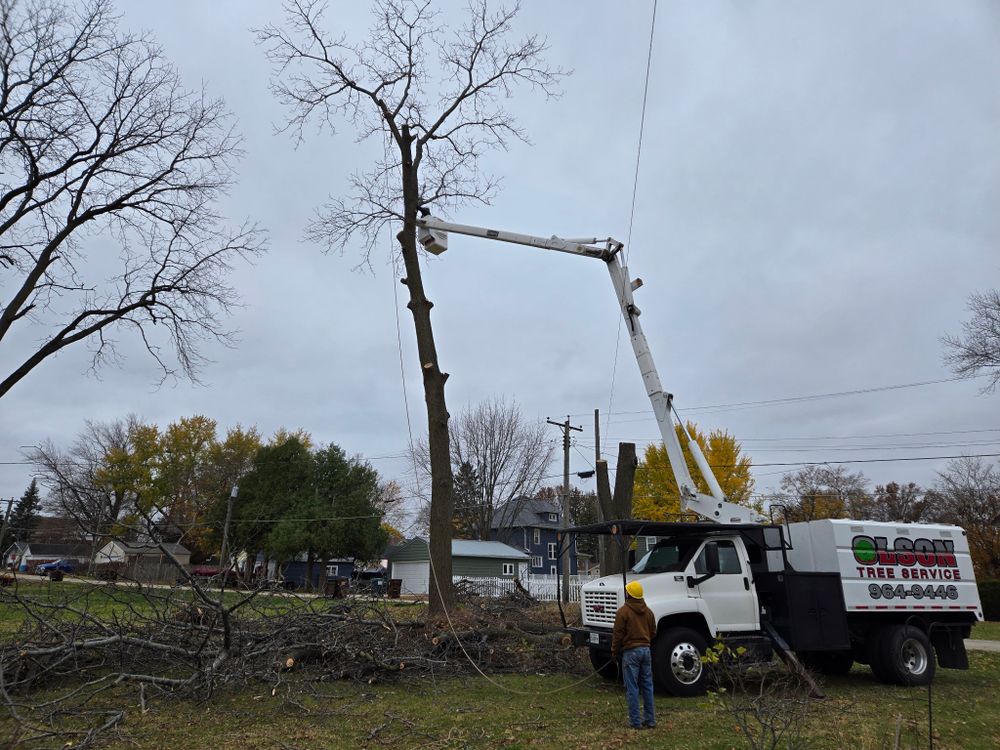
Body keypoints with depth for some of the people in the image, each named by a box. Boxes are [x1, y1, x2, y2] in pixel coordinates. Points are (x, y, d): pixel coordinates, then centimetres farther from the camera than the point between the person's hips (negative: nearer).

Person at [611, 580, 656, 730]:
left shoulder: (623, 611, -12)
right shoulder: (647, 611, 7)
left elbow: (618, 634, -11)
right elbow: (653, 632, 14)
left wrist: (615, 651, 2)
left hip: (630, 651, -6)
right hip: (646, 650, 6)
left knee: (632, 688, -1)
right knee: (647, 685, 12)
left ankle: (635, 721, 1)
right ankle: (650, 719, 16)